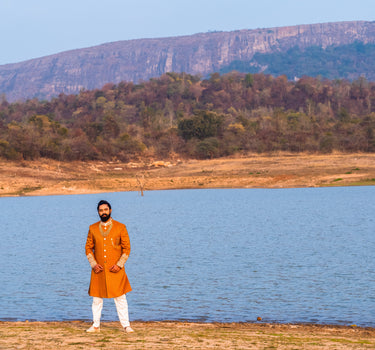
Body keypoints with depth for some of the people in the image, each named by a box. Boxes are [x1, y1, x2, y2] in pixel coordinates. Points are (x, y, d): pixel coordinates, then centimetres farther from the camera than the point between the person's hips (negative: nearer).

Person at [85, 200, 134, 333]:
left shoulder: (120, 227, -1)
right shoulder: (93, 228, 6)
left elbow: (126, 248, 0)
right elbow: (88, 248, 10)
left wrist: (119, 265, -10)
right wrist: (93, 264, -4)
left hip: (115, 270, -2)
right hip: (99, 270, 2)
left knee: (120, 298, -2)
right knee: (96, 298, 7)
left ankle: (126, 325, 4)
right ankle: (96, 325, 17)